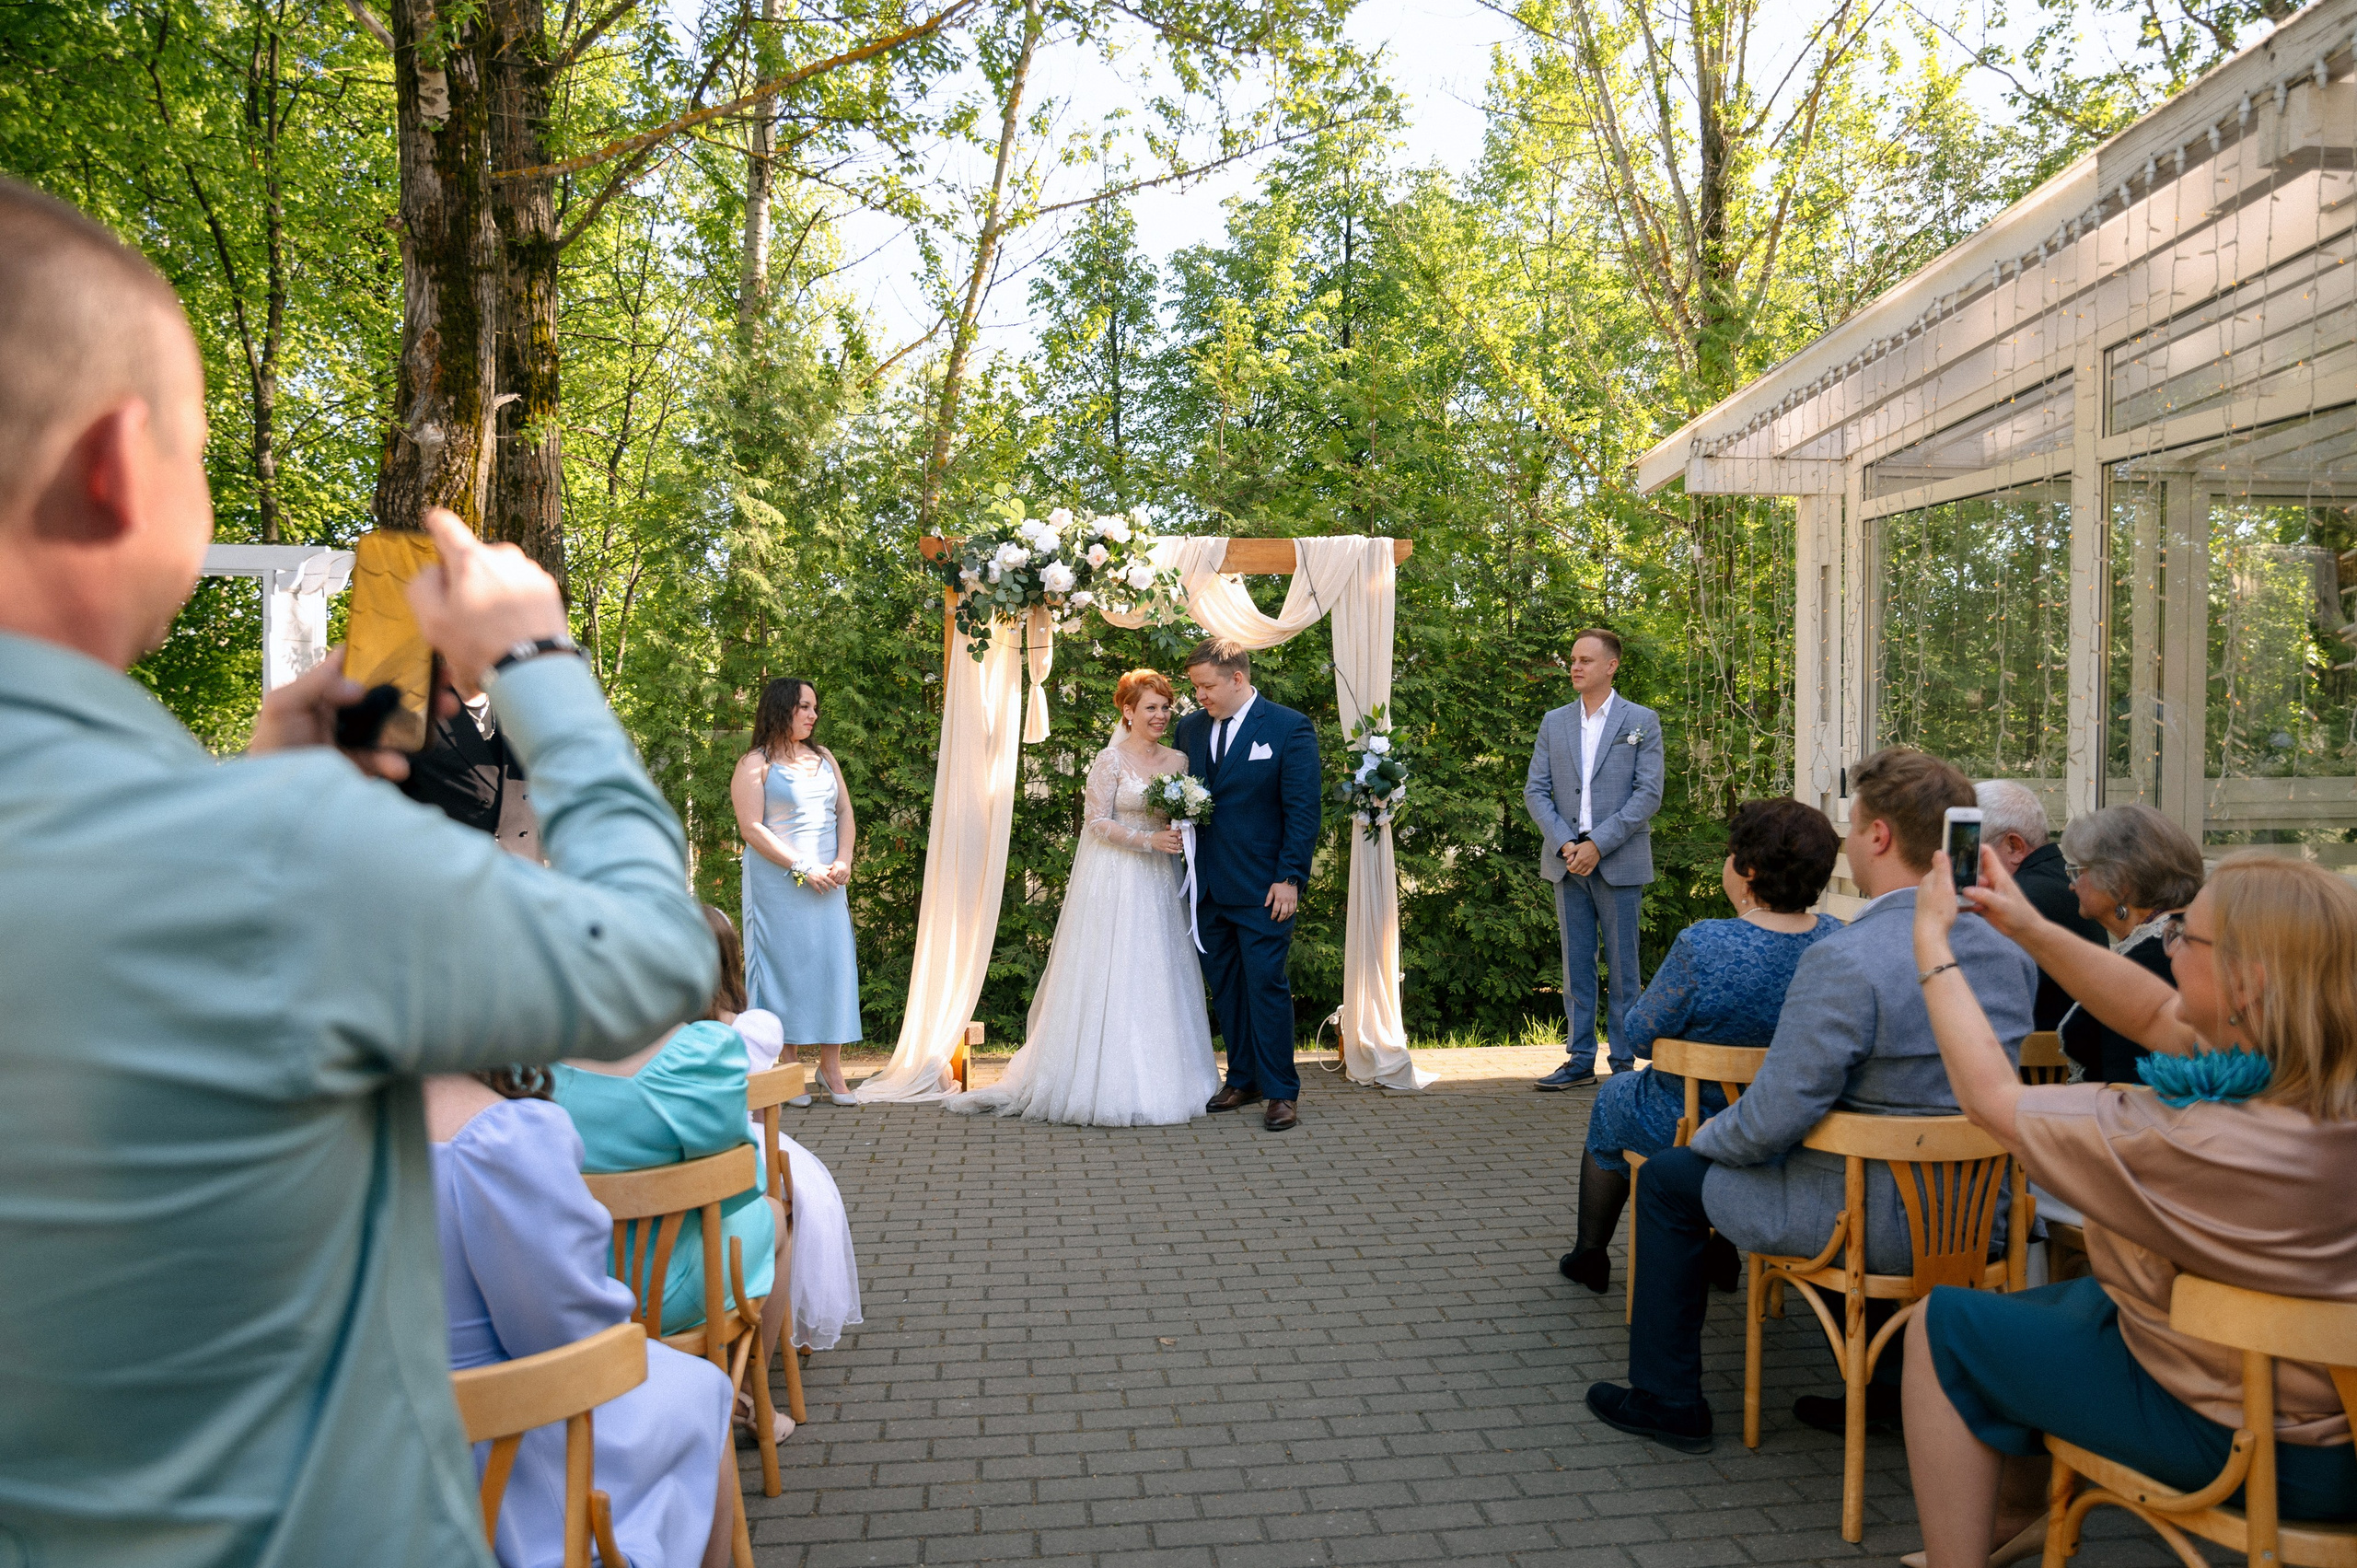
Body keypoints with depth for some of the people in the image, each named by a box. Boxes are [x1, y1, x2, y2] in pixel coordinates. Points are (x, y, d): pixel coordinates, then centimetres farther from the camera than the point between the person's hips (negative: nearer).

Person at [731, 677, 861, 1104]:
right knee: (787, 964, -3)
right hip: (778, 881, -5)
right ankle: (791, 1068, 4)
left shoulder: (824, 757, 16)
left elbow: (845, 814, 15)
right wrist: (803, 868, -14)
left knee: (834, 961, 0)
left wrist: (843, 861, -2)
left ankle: (831, 1067, 5)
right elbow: (751, 828, -10)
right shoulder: (755, 764, -2)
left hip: (829, 881, 5)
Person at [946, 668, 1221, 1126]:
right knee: (1112, 977, -3)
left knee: (1158, 979, 7)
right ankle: (1108, 1083, 3)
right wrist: (1147, 840, -18)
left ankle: (1158, 1080, 16)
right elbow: (1096, 821, -10)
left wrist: (1183, 833, -5)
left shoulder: (1179, 761, 10)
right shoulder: (1111, 760, -6)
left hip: (1159, 885, 5)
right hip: (1115, 883, -5)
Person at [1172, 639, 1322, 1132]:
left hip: (1263, 888, -5)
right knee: (1225, 988, 12)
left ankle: (1281, 1092, 7)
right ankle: (1242, 1080, 24)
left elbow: (1303, 810, -8)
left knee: (1267, 986, -3)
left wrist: (1290, 878, -12)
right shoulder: (1189, 729, 9)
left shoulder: (1291, 729, -6)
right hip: (1208, 886, 5)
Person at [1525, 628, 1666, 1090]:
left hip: (1620, 862, -3)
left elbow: (1648, 794, -6)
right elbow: (1535, 791, 7)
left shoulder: (1642, 721, 1)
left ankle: (1624, 1061, 10)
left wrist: (1598, 844, -14)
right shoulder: (1553, 723, 11)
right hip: (1567, 862, 3)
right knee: (1576, 966, 8)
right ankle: (1579, 1060, 14)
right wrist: (1564, 844, -8)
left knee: (1622, 967, 2)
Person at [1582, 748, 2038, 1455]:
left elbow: (1774, 1118, -24)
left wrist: (1706, 1138, -2)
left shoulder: (1844, 961, -26)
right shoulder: (2008, 947, -1)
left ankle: (1667, 1399, 23)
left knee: (1670, 1178, 11)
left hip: (1881, 1224, -8)